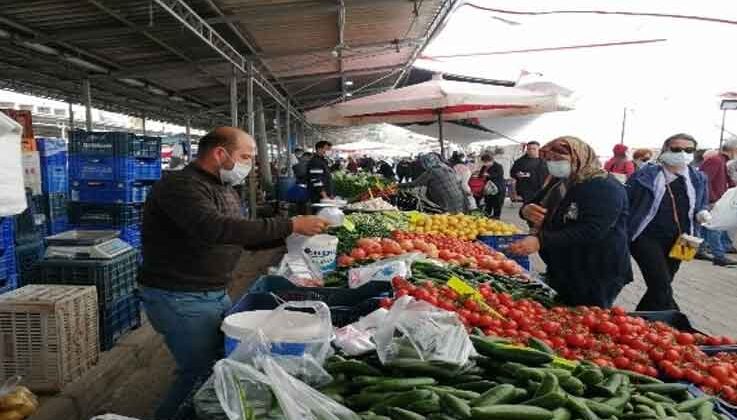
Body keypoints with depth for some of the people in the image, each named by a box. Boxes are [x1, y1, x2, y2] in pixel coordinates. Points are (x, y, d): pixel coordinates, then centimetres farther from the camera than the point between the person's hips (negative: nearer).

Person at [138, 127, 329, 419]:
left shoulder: (225, 189, 11)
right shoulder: (181, 186, -20)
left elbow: (244, 237, 18)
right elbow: (216, 229, -37)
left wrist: (291, 235, 2)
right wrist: (290, 225, -34)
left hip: (217, 294, 9)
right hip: (180, 299, -9)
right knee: (202, 374, -1)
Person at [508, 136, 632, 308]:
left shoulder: (606, 188, -18)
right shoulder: (558, 183, 8)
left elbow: (590, 231, -30)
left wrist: (541, 241, -37)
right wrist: (526, 210, -13)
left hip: (595, 280, -8)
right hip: (560, 273, 8)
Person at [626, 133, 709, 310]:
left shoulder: (698, 179, 7)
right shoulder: (645, 175, -9)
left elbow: (700, 207, 19)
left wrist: (702, 214, -5)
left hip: (677, 242, 6)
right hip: (647, 238, -6)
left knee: (659, 287, 13)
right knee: (662, 288, -18)